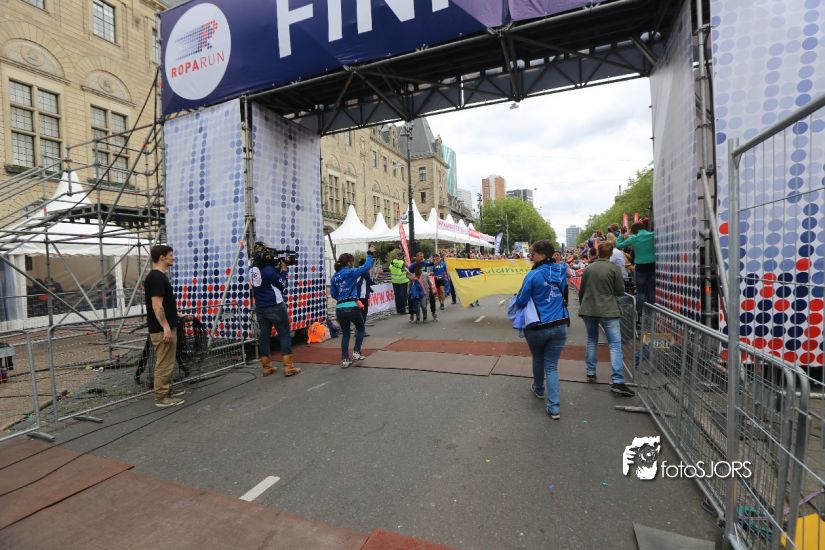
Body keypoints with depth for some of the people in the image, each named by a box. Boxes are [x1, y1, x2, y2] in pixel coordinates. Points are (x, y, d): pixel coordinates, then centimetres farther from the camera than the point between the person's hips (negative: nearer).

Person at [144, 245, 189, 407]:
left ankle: (167, 390, 28)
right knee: (164, 363, -2)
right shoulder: (156, 277, -18)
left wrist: (176, 315, 25)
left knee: (167, 362, 18)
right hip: (162, 329, -10)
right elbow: (156, 305, -23)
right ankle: (161, 397, 6)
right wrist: (166, 327, -23)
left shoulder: (161, 276, 13)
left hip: (168, 327, 10)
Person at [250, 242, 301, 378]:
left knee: (264, 335, 11)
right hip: (275, 307, -7)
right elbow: (282, 285, -7)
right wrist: (284, 270, 2)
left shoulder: (252, 270, 4)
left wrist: (277, 269, 6)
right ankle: (289, 367, -2)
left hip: (260, 308, 7)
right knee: (285, 334, 0)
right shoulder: (268, 270, -18)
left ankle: (266, 367, 17)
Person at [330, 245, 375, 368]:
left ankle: (345, 360, 14)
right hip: (351, 307, -5)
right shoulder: (351, 272, -7)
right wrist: (370, 254, 3)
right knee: (360, 329, 19)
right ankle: (356, 353, 13)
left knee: (345, 333, 16)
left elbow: (333, 293, 11)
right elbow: (366, 266, -8)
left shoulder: (335, 276, 10)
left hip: (339, 308, 5)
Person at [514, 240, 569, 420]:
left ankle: (539, 389, 46)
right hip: (560, 325, 4)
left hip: (538, 327, -3)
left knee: (538, 359, 23)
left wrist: (518, 296, 11)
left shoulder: (534, 275, -15)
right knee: (551, 365, 9)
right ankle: (554, 407, 2)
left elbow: (521, 302, -9)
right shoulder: (561, 271, 2)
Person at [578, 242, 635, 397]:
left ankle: (590, 373, 22)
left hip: (588, 309, 4)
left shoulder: (589, 268, 5)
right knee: (615, 345, -3)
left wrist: (582, 306, 26)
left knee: (592, 341, 18)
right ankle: (617, 381, -9)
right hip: (608, 311, -4)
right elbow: (620, 291, -3)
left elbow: (581, 291, 12)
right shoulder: (614, 268, -7)